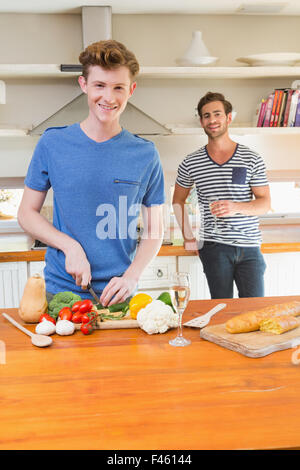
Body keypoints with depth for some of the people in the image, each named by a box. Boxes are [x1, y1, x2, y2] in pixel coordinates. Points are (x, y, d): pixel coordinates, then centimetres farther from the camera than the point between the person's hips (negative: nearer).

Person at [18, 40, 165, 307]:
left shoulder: (145, 154, -2)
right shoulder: (52, 143, -2)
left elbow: (154, 231, 2)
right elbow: (27, 213, 3)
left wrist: (131, 277, -14)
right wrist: (70, 246, -13)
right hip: (59, 289, 0)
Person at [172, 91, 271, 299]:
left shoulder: (252, 159, 2)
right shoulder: (190, 163, 5)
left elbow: (265, 203, 2)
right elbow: (178, 201, 17)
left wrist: (236, 207, -18)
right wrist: (188, 237, 8)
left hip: (249, 245, 0)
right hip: (214, 248, 0)